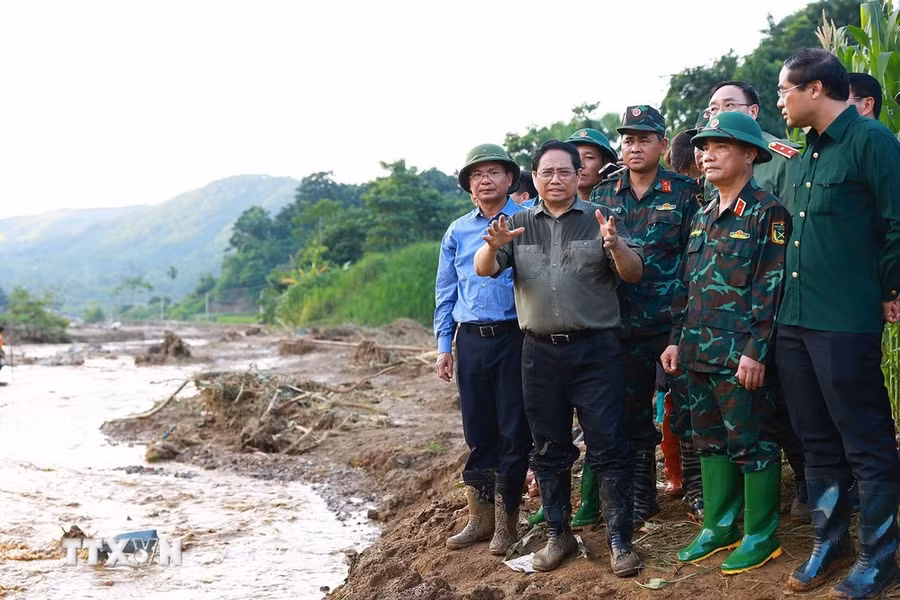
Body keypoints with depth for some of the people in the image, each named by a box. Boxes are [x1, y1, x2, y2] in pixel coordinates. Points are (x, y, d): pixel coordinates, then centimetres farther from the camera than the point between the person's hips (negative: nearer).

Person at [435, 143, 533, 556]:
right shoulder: (458, 233, 11)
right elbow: (445, 293, 14)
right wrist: (443, 345, 10)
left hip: (514, 337, -3)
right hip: (471, 340, 4)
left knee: (513, 432, 1)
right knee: (477, 432, 9)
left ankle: (505, 522, 11)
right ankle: (479, 518, 19)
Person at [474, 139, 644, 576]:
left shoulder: (600, 220, 1)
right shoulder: (518, 224, 8)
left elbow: (634, 274, -6)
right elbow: (484, 270, -3)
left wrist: (615, 245, -27)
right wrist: (493, 246, -26)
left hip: (595, 349, -3)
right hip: (540, 352, 3)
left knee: (608, 448, -1)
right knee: (549, 449, 11)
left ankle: (619, 540, 8)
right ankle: (558, 534, 23)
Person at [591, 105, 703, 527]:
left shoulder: (684, 192, -1)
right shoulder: (603, 194, 9)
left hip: (673, 321, -3)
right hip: (622, 325, 4)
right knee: (632, 416, 11)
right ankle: (640, 501, 23)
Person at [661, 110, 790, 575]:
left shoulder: (767, 212, -8)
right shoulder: (703, 216, 15)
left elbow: (771, 287, -14)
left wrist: (756, 351, -18)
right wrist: (677, 339, 14)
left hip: (740, 355, -8)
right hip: (700, 353, 8)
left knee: (751, 443, 1)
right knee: (710, 440, 14)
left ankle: (760, 535, 13)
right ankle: (719, 527, 25)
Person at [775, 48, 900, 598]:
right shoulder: (810, 151, 15)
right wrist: (793, 305, 17)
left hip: (846, 325, -8)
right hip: (795, 321, 8)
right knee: (819, 441, 16)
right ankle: (831, 542, 30)